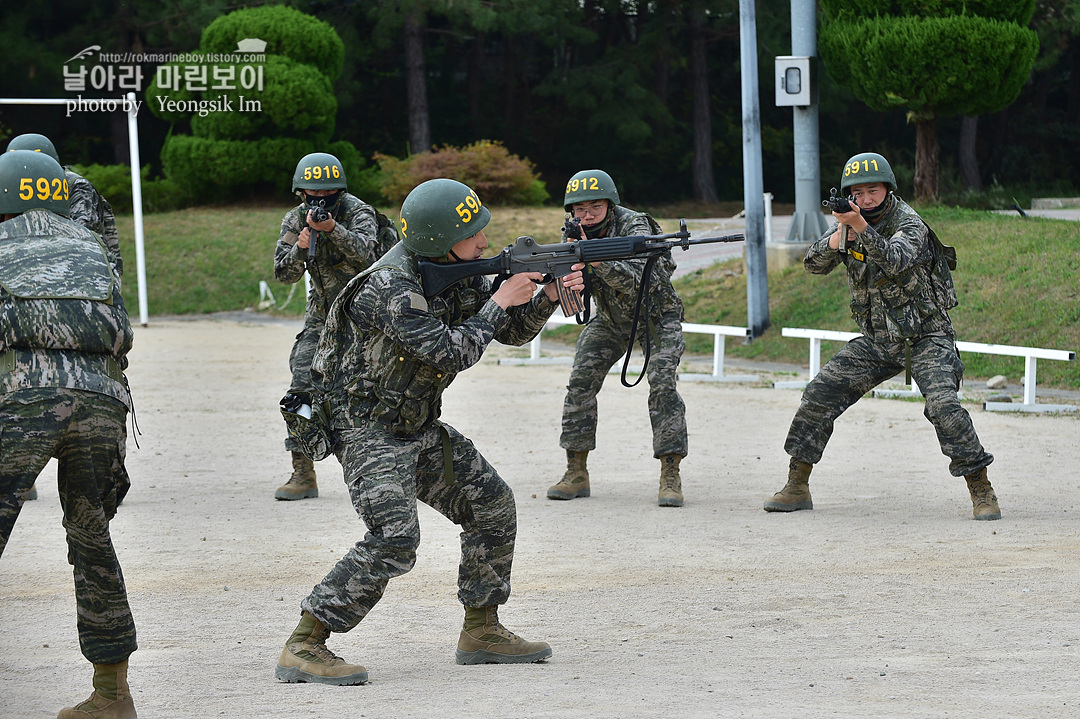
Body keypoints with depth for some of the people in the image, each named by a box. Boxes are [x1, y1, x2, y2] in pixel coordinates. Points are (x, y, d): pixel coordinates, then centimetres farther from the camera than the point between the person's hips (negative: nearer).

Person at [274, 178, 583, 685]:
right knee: (394, 541, -23)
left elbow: (513, 331, 10)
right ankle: (303, 649, -20)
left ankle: (481, 632, 21)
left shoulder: (458, 273, 2)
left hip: (418, 429, 9)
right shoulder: (390, 286, -25)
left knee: (492, 505, 9)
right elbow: (450, 353, -28)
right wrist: (499, 301, -18)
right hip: (367, 429, -9)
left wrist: (550, 296, -9)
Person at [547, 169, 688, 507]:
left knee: (662, 384, -21)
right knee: (581, 381, -8)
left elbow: (633, 280, -44)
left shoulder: (635, 227, -28)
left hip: (655, 314, -5)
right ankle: (576, 473, -1)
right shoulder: (574, 235, -13)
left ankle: (671, 477, -19)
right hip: (610, 319, 5)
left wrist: (599, 261, -61)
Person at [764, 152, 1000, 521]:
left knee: (943, 405, -25)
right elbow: (814, 263, -7)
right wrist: (838, 237, -27)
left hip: (925, 337, -6)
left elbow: (893, 261, -37)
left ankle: (982, 493, -15)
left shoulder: (909, 223, -18)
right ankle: (796, 487, 8)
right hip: (877, 341, 6)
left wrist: (860, 227, -50)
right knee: (820, 394, -2)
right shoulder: (848, 220, 0)